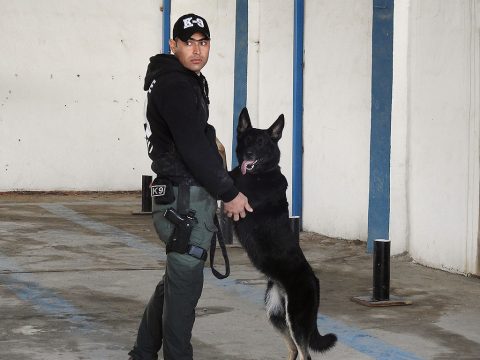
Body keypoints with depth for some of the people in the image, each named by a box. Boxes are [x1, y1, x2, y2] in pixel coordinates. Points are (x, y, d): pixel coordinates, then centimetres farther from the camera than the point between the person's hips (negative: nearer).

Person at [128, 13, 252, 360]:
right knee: (185, 281, -5)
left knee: (176, 279, 17)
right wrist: (229, 193, -15)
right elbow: (193, 149, -19)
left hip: (182, 196, 11)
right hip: (186, 197, -11)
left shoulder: (189, 83, 18)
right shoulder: (175, 86, -15)